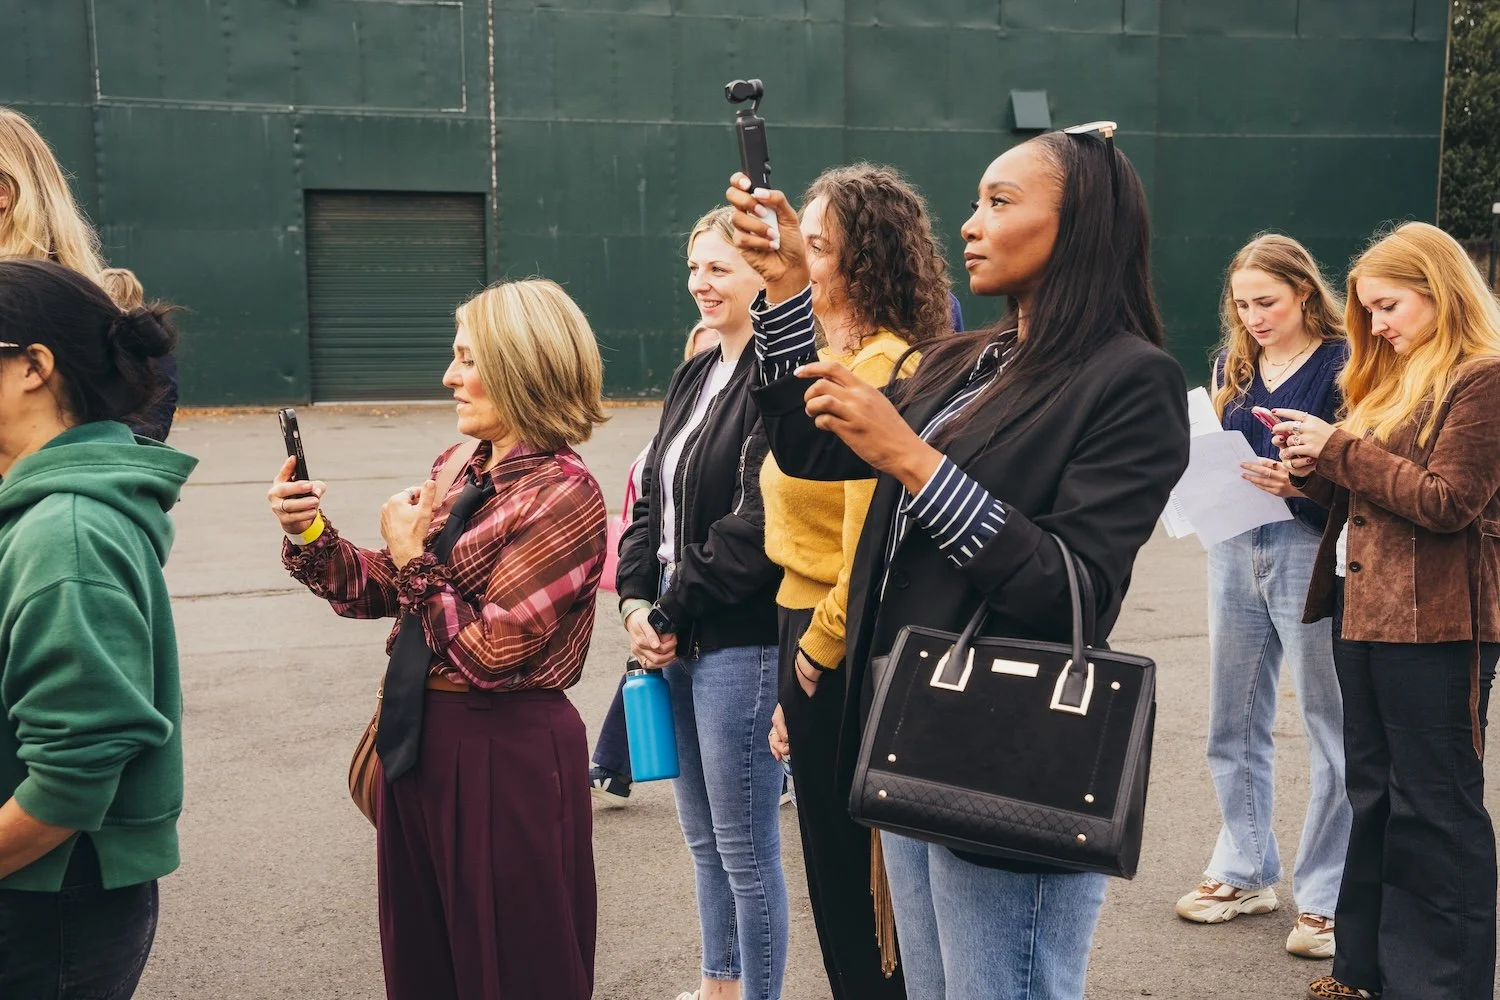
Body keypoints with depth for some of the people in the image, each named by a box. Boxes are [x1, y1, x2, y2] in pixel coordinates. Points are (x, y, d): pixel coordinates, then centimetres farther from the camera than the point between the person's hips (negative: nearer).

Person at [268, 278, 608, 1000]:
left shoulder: (564, 496, -17)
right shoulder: (458, 466, 6)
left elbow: (489, 654, -21)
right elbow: (381, 593, 9)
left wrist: (413, 558, -12)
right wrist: (309, 535, -5)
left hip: (506, 756, -8)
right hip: (418, 737, 8)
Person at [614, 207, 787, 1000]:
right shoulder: (694, 378, 14)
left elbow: (760, 525, -21)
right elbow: (652, 500, 14)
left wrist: (673, 610, -12)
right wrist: (635, 602, -1)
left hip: (741, 644, -9)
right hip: (677, 639, 9)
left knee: (745, 846, 3)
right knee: (702, 836, 21)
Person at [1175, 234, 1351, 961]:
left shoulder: (1342, 364, -8)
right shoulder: (1233, 365, 10)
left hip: (1311, 553, -6)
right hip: (1234, 551, 6)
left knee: (1330, 731, 2)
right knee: (1234, 723, 13)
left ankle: (1327, 896, 14)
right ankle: (1245, 872, 28)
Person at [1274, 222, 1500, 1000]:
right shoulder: (1396, 376, 16)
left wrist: (1341, 449, -13)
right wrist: (1313, 469, 2)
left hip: (1433, 623, -9)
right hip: (1362, 608, 9)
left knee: (1434, 805, 0)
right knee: (1373, 794, 14)